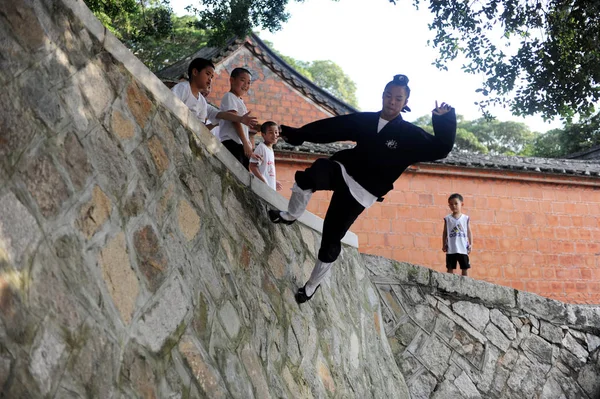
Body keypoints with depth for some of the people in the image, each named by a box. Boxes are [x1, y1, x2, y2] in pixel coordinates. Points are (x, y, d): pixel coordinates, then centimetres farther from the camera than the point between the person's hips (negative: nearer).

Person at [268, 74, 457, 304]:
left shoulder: (410, 135, -5)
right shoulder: (364, 120, 4)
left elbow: (441, 149, -11)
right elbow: (332, 127, 6)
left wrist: (444, 120, -25)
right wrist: (297, 134, 7)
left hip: (361, 192, -2)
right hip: (342, 172, 3)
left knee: (331, 239, -1)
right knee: (308, 176, -32)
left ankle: (313, 284, 22)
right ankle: (291, 215, -5)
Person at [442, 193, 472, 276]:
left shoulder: (466, 218, 5)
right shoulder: (447, 218, 4)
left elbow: (469, 232, 6)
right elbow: (445, 233, 6)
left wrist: (471, 244, -1)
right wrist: (444, 245, 1)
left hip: (463, 248, 0)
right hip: (451, 249, 0)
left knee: (465, 268, 4)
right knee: (450, 268, 2)